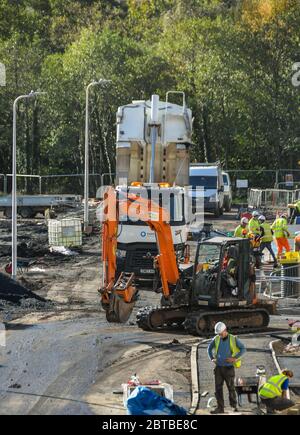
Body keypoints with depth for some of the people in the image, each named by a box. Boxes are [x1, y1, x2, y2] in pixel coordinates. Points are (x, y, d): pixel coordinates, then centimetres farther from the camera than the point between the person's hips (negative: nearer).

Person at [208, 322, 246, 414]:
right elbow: (209, 348, 18)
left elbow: (243, 349, -7)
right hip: (218, 367, 3)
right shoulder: (216, 339, 2)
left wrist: (235, 358, -16)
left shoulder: (233, 339, -8)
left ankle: (234, 406, 17)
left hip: (228, 367, -3)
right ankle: (220, 408, 3)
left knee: (231, 387, 2)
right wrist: (212, 359, 4)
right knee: (218, 387, -1)